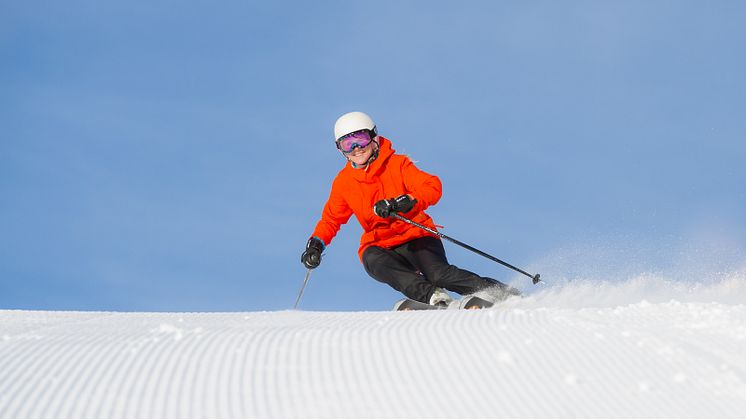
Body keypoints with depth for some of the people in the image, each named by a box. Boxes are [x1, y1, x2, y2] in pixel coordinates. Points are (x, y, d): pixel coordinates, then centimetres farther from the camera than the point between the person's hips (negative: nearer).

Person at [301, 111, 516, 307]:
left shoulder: (397, 164, -3)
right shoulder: (343, 182, 7)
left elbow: (432, 187, -15)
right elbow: (331, 218, 21)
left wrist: (402, 203, -32)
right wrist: (316, 243, 1)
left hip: (415, 237, -2)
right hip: (379, 245, 3)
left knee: (439, 274, -31)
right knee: (374, 262, -35)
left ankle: (502, 293, -24)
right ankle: (432, 297, -50)